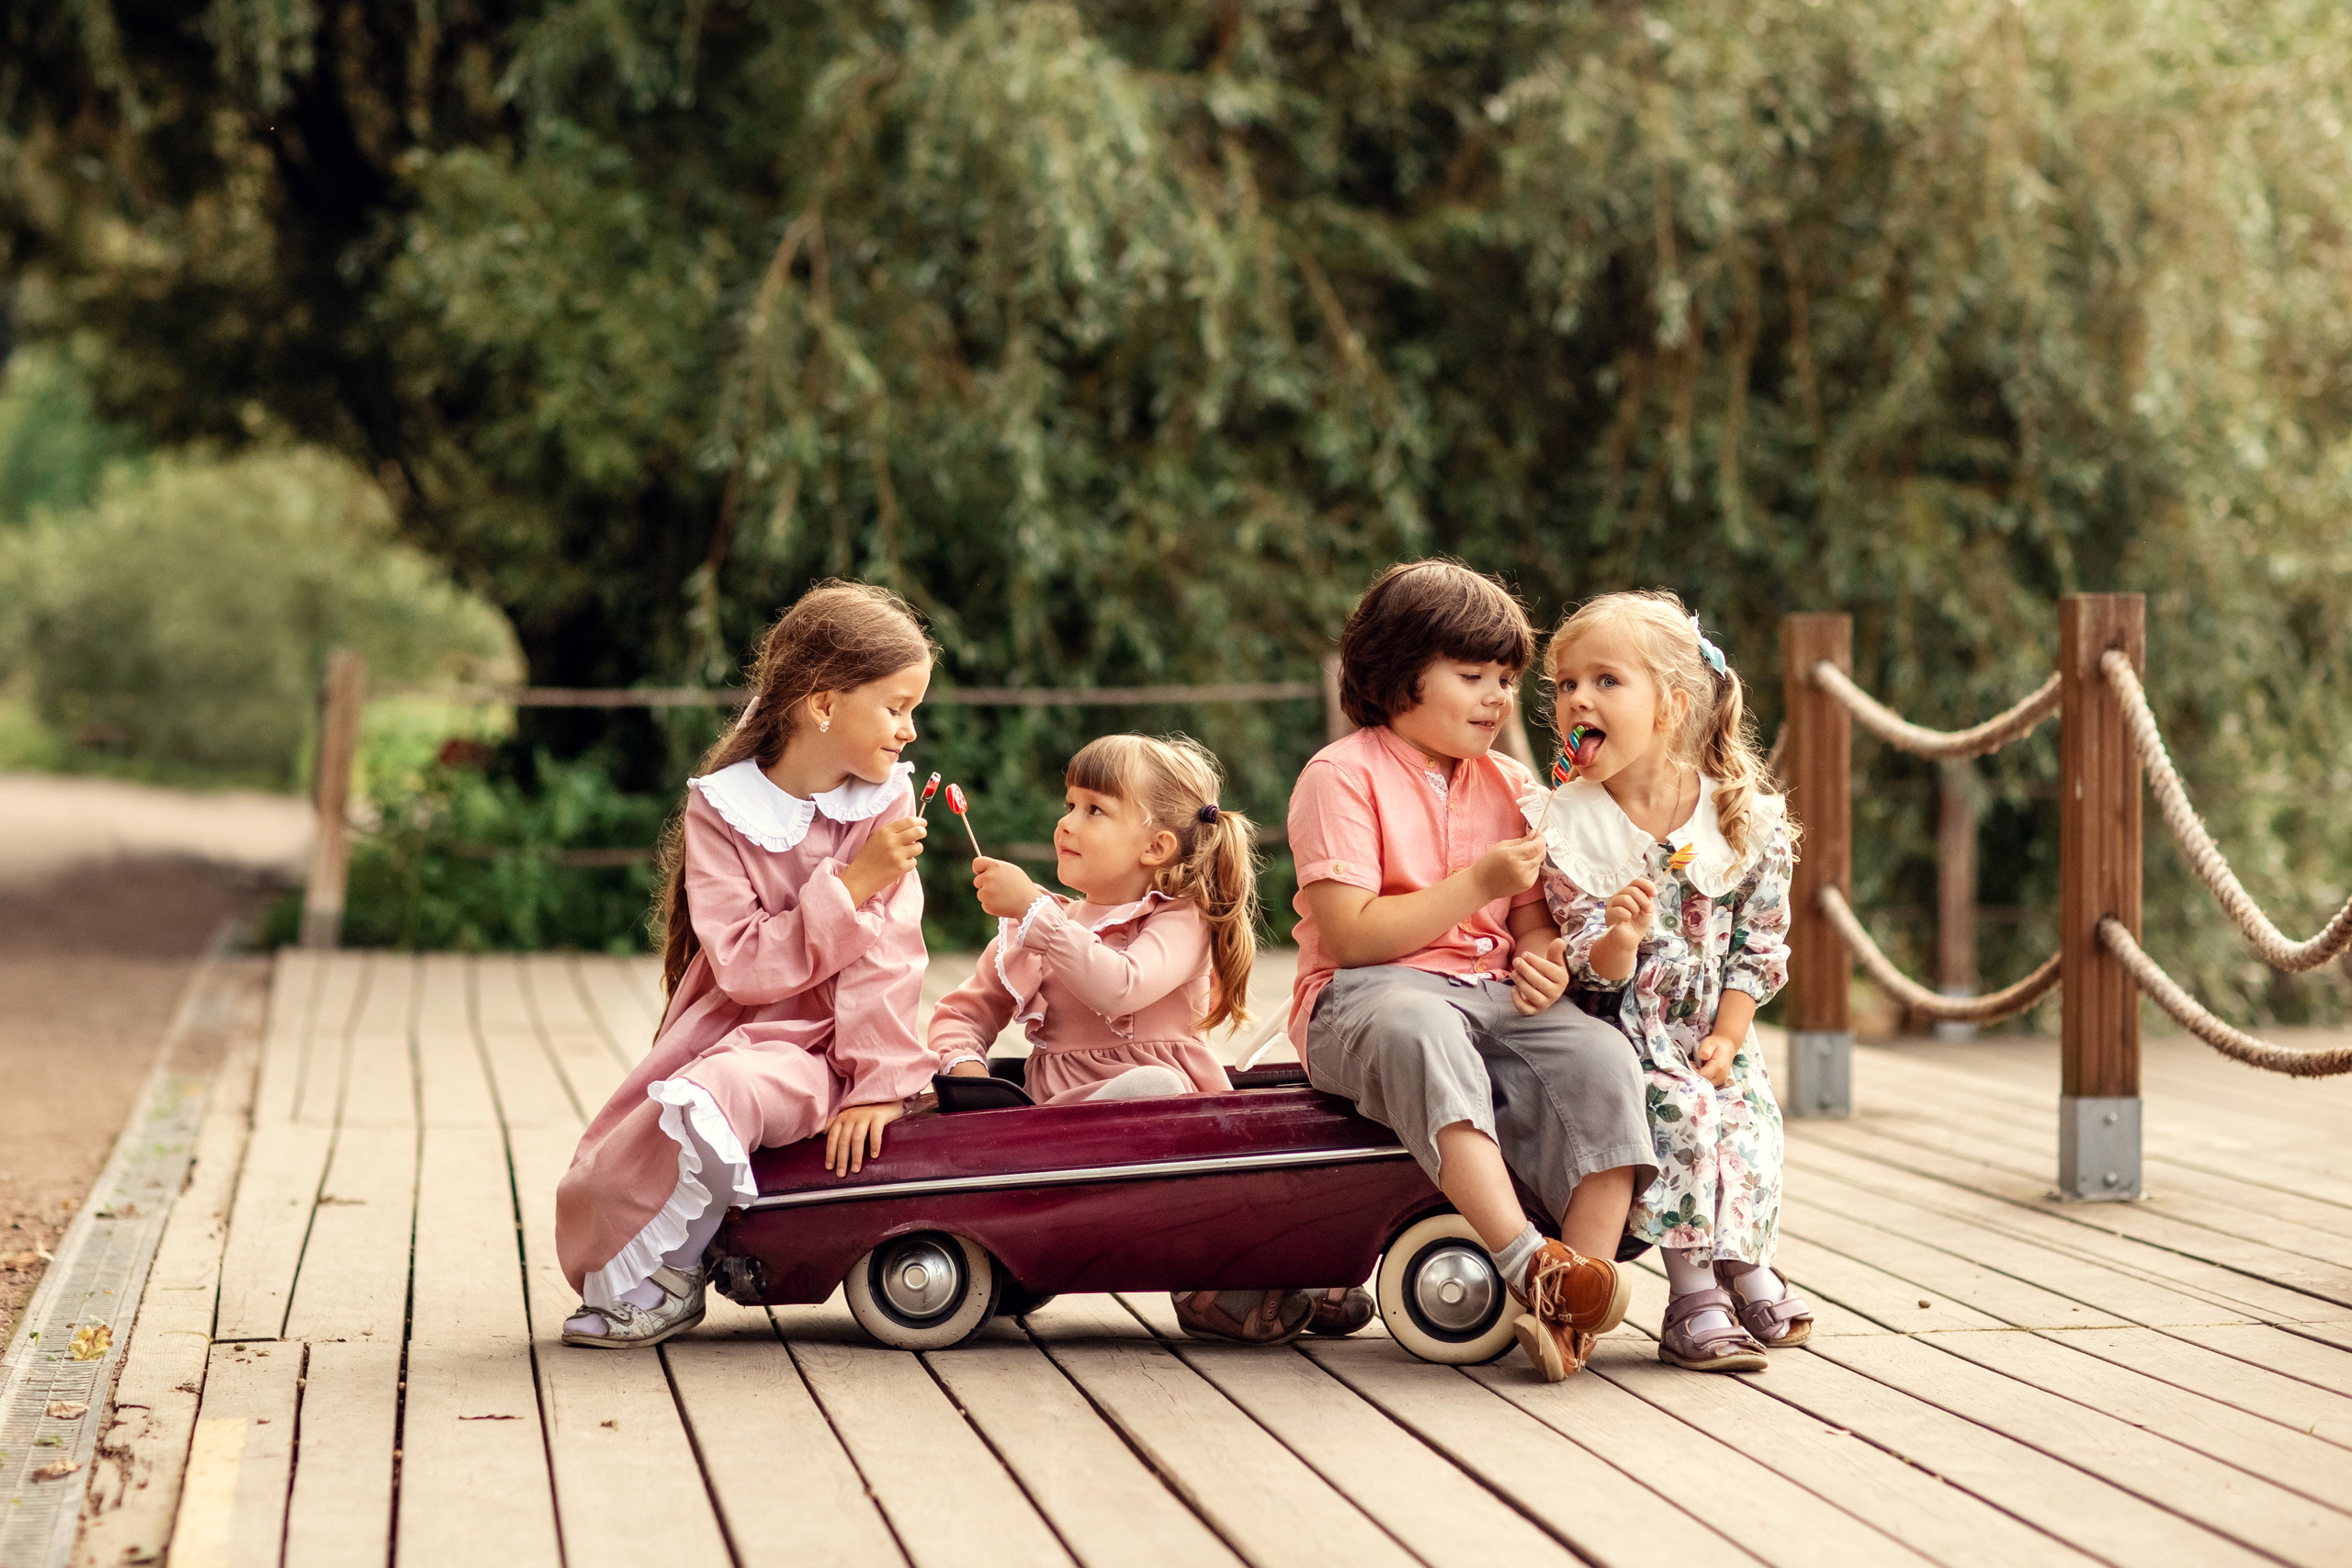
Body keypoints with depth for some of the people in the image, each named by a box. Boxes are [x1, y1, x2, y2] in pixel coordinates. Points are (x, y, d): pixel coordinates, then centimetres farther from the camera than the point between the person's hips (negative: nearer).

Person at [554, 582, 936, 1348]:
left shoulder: (885, 800, -2)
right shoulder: (721, 808, -5)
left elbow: (886, 955, -10)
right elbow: (743, 966, -15)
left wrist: (878, 1081, -20)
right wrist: (851, 885, -20)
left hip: (816, 1055, -2)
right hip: (725, 1031, 2)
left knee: (710, 1101, -33)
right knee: (592, 1190, -13)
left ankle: (652, 1286, -8)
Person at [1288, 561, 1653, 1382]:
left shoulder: (1508, 785, 17)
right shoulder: (1342, 776, -4)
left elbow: (1533, 921, 18)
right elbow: (1349, 935, -14)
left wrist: (1543, 959, -8)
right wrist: (1478, 886, -15)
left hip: (1490, 996, 6)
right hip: (1363, 997, -6)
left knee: (1600, 1057, -25)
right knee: (1421, 1030, -42)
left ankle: (1580, 1291, -31)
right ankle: (1525, 1259, -49)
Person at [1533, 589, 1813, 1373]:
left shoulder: (1747, 820, -6)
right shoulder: (1565, 827, -11)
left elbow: (1758, 944, 1)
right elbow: (1594, 970, -12)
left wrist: (1727, 1037, -10)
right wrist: (1617, 944, -36)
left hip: (1712, 1027, 3)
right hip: (1623, 1030, -2)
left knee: (1748, 1123, -19)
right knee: (1681, 1112, -27)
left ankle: (1746, 1264, 9)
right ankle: (1695, 1293, -16)